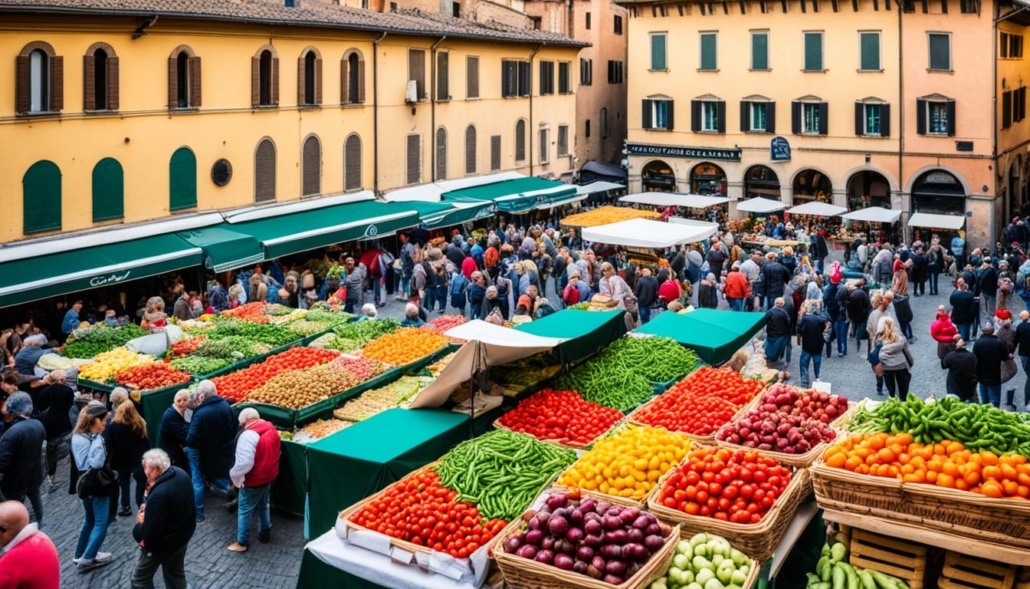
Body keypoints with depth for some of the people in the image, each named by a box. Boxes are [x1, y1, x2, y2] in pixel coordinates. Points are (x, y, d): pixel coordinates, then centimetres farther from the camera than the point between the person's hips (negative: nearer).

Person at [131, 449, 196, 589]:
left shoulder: (159, 494, -37)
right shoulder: (181, 474, -9)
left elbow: (150, 532, -30)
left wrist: (141, 522, -9)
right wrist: (149, 509, -4)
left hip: (161, 543, -8)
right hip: (183, 535, 8)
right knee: (176, 574, 25)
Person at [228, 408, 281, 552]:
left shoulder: (248, 435, -26)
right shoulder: (271, 429, 0)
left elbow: (245, 462, -32)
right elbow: (277, 452, 13)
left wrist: (235, 475, -17)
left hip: (253, 481, -8)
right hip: (269, 476, 8)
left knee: (244, 511, 7)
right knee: (263, 506, 25)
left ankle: (242, 542, 17)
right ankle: (265, 533, 37)